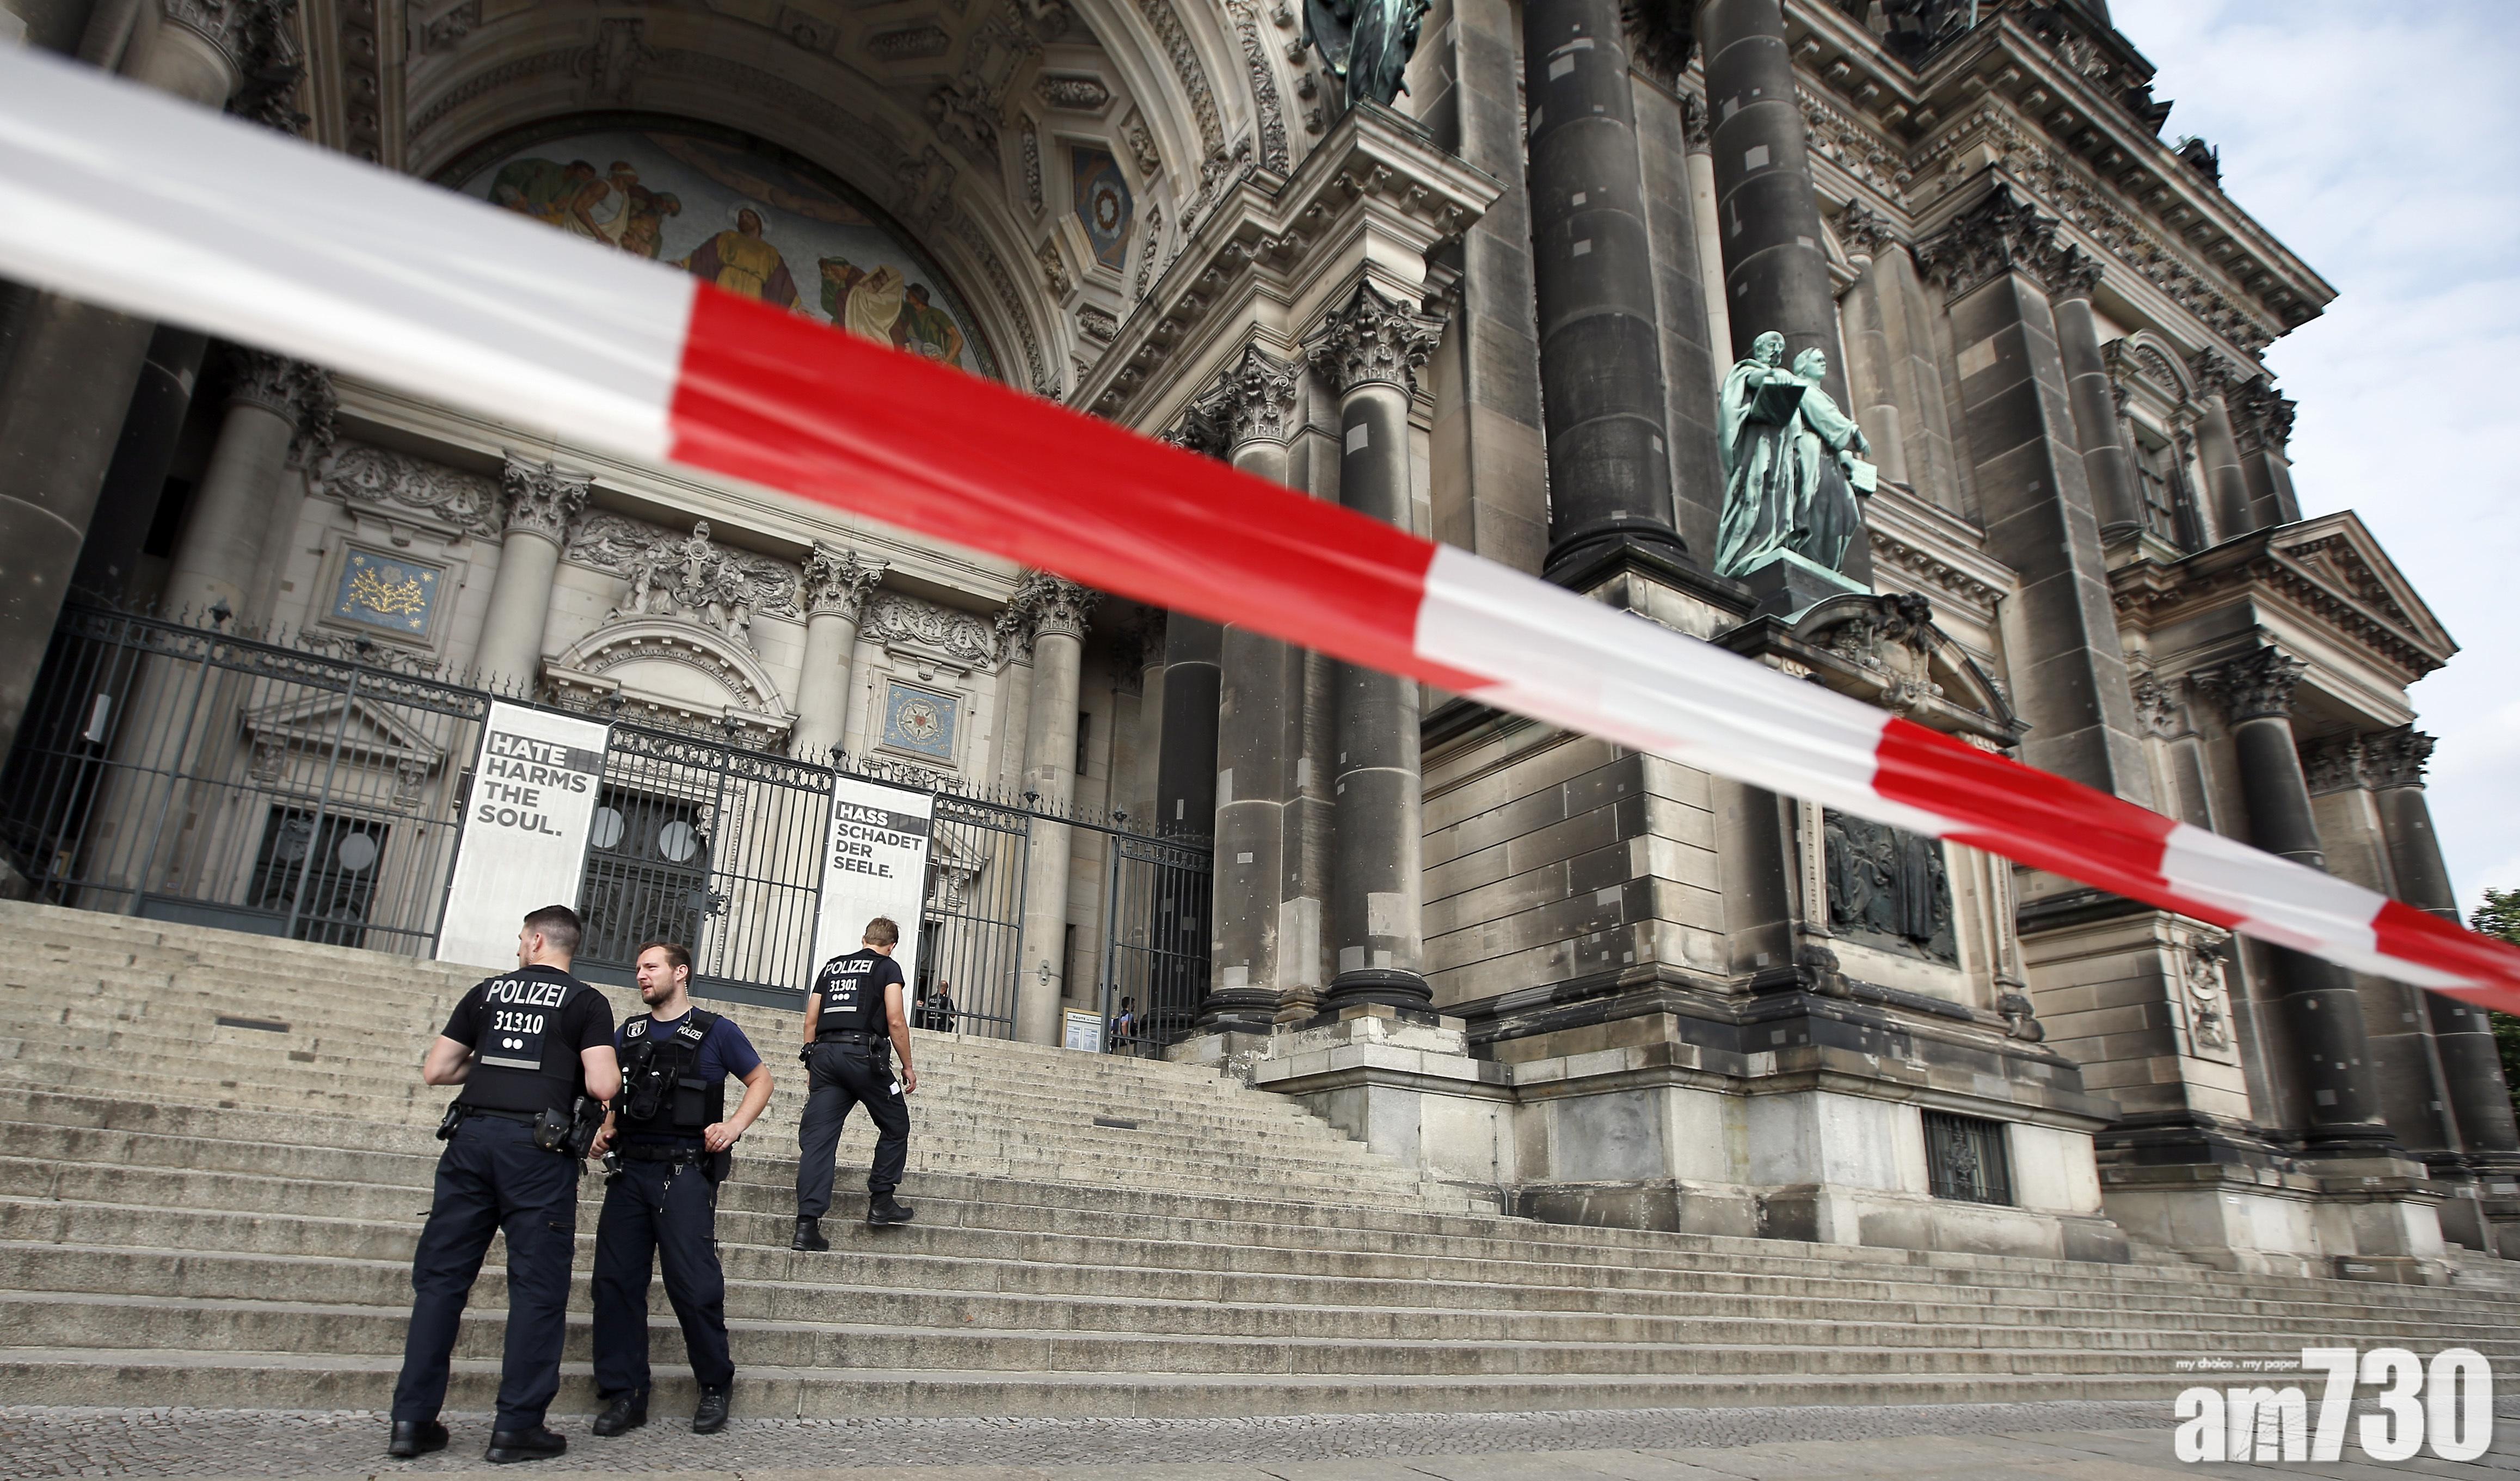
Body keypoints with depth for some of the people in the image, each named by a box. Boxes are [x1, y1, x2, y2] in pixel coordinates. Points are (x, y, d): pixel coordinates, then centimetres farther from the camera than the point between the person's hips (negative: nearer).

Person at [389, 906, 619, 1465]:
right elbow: (603, 1087, -7)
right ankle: (517, 1426, 3)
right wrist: (592, 1072, 15)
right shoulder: (587, 1002, 4)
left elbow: (435, 1071, 14)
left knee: (441, 1276, 11)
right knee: (537, 1286, 2)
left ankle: (413, 1419, 13)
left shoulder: (486, 992, 15)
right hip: (537, 1147, -3)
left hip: (472, 1136, 4)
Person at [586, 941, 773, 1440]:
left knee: (693, 1284, -7)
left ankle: (715, 1389, 10)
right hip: (628, 1170, 5)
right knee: (615, 1282, 2)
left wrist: (734, 1126, -7)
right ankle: (623, 1395, 14)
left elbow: (761, 1079, 7)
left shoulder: (715, 1032, 3)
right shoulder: (628, 1034, 16)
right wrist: (605, 1130, 5)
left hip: (684, 1172, -5)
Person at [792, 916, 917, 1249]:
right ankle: (881, 1202, 14)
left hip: (824, 1054, 5)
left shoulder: (831, 966, 22)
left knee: (817, 1138, 1)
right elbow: (895, 1021, -4)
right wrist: (907, 1067, 4)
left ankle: (806, 1226, -6)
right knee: (895, 1126, 14)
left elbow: (811, 1020, 18)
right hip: (863, 1054, -5)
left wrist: (812, 1065, 24)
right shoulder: (888, 966, 6)